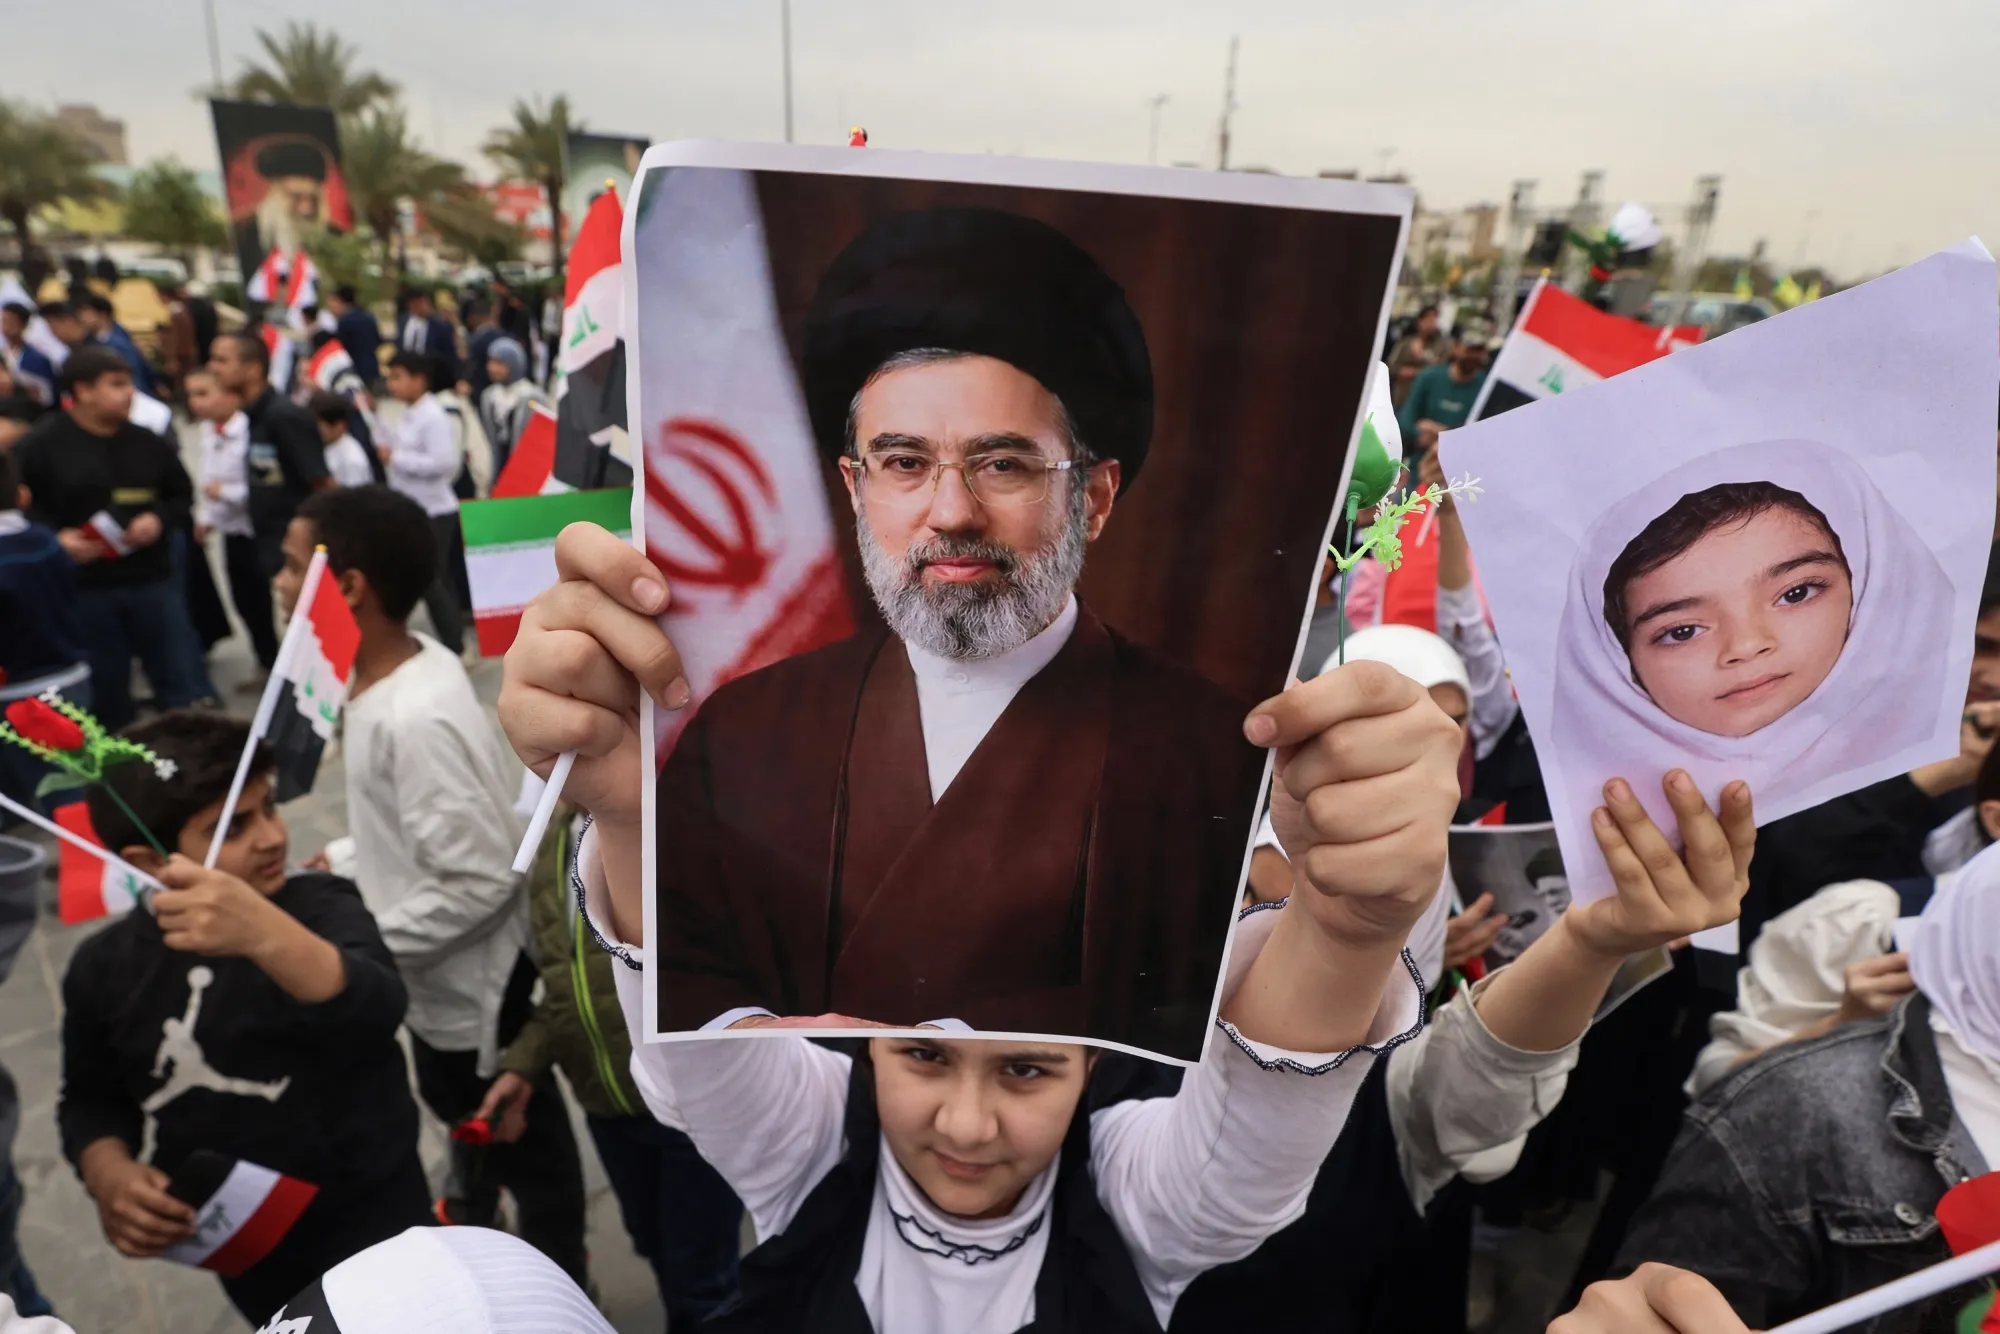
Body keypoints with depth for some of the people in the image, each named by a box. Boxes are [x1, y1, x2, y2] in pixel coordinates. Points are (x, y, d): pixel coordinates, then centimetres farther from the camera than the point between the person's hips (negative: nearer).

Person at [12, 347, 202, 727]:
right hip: (84, 588, -2)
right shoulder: (41, 444, -5)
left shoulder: (145, 442, 5)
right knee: (106, 692, 10)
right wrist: (55, 537, -16)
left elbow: (182, 495, 14)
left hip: (153, 581, 2)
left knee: (183, 683, 6)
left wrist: (159, 519, -6)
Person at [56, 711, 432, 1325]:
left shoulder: (319, 905, -17)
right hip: (240, 1251, 4)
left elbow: (376, 1015, -37)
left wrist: (265, 935, -53)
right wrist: (107, 1172, -12)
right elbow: (89, 1099, 10)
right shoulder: (104, 967, -6)